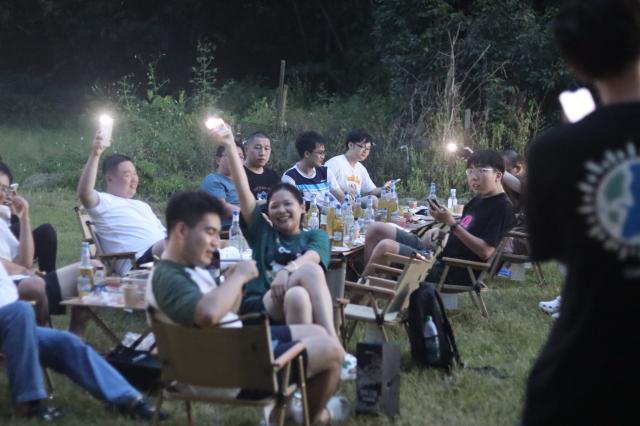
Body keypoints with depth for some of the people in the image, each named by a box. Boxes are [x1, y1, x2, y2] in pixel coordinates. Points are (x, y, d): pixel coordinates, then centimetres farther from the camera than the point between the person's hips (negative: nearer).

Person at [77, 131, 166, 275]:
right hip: (140, 262, -8)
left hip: (163, 250, 8)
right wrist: (95, 155, -20)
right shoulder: (104, 202, 9)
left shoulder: (142, 205, 36)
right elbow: (84, 193, -14)